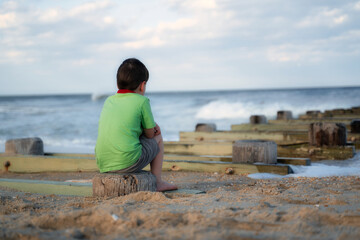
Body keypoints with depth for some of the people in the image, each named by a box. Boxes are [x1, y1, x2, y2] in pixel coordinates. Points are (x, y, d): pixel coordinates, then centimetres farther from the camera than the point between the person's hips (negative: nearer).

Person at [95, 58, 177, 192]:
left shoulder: (109, 101, 15)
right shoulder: (141, 101, -2)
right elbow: (150, 134, 4)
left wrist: (151, 125, 19)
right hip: (128, 163, -6)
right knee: (158, 138, 21)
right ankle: (156, 182, 23)